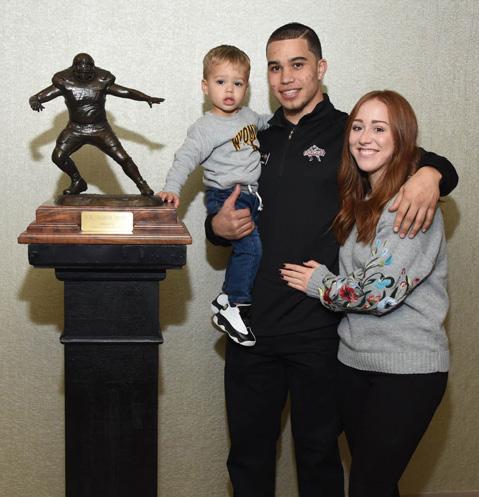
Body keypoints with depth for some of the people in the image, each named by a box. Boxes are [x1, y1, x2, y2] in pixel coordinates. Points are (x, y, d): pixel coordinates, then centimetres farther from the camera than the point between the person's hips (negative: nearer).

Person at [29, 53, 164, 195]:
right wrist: (34, 100, -32)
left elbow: (127, 92, 0)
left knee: (123, 158, -12)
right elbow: (42, 95, -9)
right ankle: (78, 182, 10)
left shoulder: (102, 83, -3)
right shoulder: (65, 84, -5)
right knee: (58, 156, -14)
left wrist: (147, 98, -8)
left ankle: (143, 186, 2)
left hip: (100, 129, -1)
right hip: (75, 129, 1)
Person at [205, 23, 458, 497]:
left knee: (318, 456, 12)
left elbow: (437, 166, -1)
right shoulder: (260, 142, 12)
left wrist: (429, 172, -24)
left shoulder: (347, 134, -1)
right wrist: (219, 225, -2)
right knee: (248, 456, 16)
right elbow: (223, 219, 21)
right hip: (252, 326, 4)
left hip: (319, 332, -4)